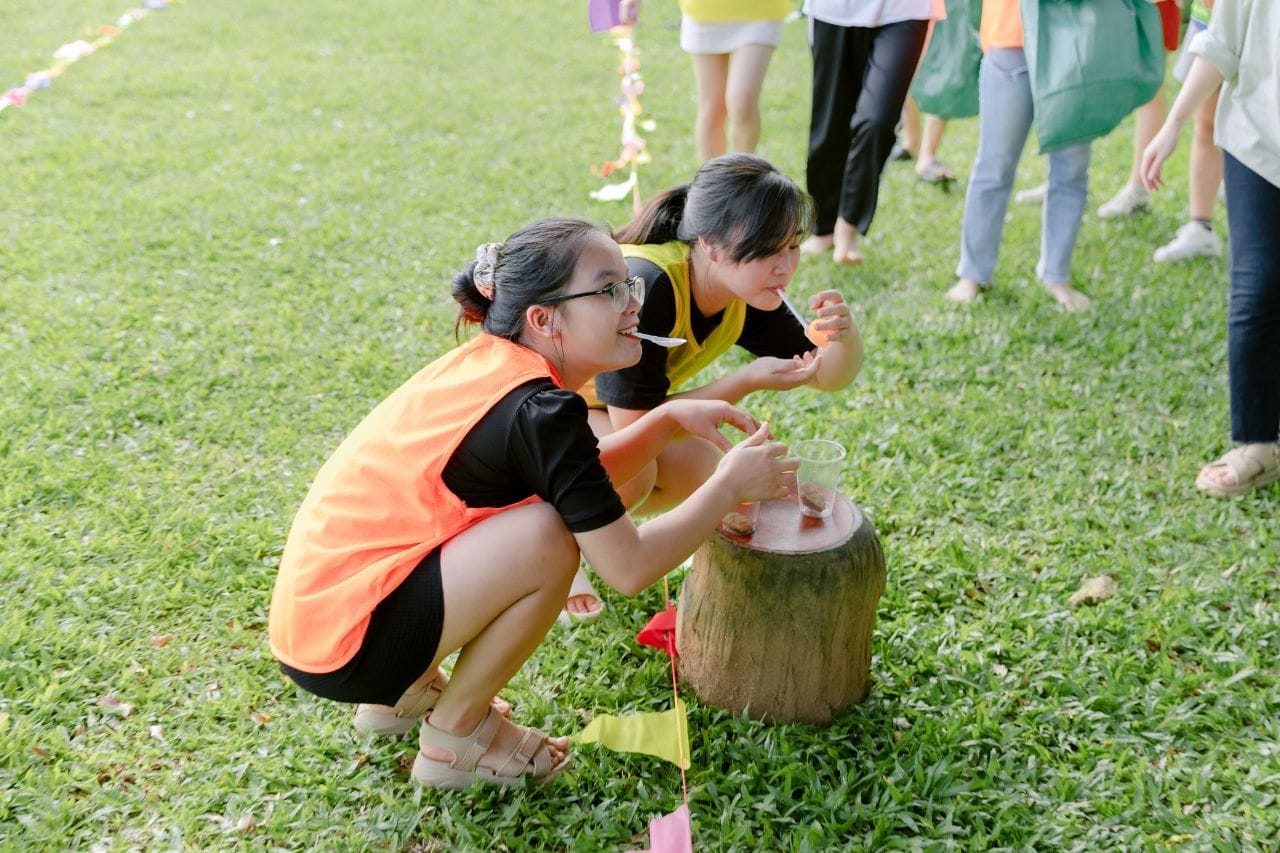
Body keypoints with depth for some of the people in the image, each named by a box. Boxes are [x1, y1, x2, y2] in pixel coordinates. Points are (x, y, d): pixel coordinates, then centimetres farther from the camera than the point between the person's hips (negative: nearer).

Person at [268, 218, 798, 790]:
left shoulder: (487, 359, 5)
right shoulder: (540, 410, -20)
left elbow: (580, 482, 17)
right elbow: (628, 568, -17)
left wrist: (670, 419, 6)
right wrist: (729, 485, -5)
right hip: (341, 649, -9)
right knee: (550, 538, -21)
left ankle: (406, 691, 20)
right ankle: (455, 737, 0)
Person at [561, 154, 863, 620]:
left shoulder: (749, 293, -13)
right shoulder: (644, 288, -37)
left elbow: (827, 376, -6)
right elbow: (634, 424, -33)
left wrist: (844, 335, -30)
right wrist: (748, 381, -34)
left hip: (600, 406, 8)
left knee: (707, 474, -3)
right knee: (627, 473, -33)